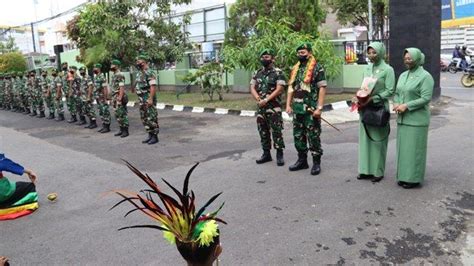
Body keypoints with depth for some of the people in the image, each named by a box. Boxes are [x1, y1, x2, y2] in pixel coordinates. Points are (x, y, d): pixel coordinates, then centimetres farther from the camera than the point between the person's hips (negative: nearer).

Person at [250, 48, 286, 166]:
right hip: (261, 107, 6)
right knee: (263, 131, 10)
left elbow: (279, 89, -13)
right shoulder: (258, 73, 13)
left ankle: (279, 154, 6)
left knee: (276, 131, -3)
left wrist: (266, 100, -17)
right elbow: (252, 87, 8)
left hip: (274, 107, -6)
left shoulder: (278, 72, -5)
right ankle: (266, 153, 20)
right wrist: (258, 99, -10)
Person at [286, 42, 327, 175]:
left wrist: (319, 108, -17)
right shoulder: (296, 69, 14)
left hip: (311, 109, -7)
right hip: (297, 108, 7)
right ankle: (302, 160, 24)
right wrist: (288, 105, 7)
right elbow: (291, 88, 16)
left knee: (313, 136, -1)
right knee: (298, 135, 12)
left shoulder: (317, 68, -6)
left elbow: (322, 88, -11)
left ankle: (316, 163, 9)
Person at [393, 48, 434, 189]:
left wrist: (406, 106, -20)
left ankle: (414, 178, 10)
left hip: (417, 120, -7)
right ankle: (404, 176, 22)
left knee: (414, 149, 0)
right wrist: (396, 104, -6)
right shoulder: (403, 75, 11)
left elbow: (426, 98, -17)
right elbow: (397, 93, 15)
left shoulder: (425, 76, -10)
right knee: (403, 148, 11)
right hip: (403, 119, 7)